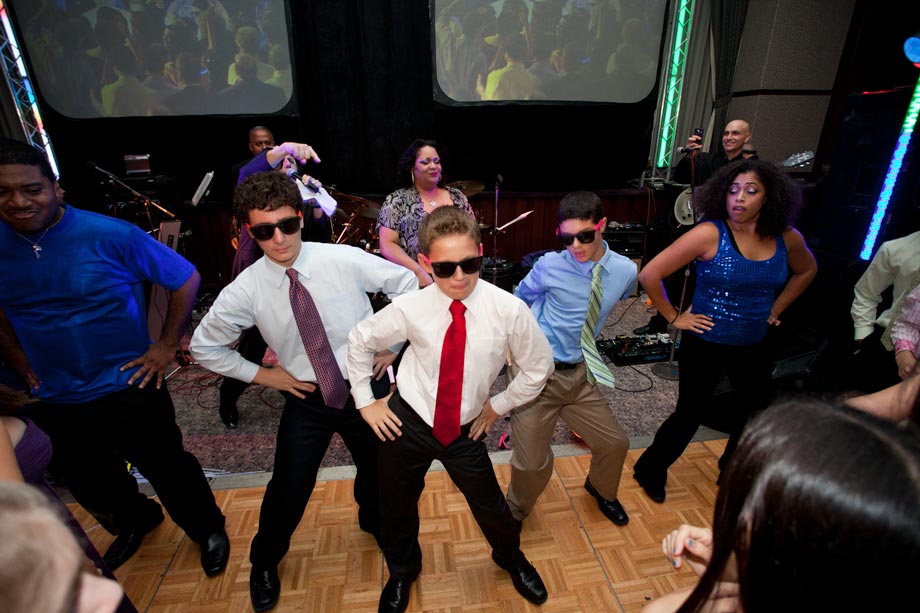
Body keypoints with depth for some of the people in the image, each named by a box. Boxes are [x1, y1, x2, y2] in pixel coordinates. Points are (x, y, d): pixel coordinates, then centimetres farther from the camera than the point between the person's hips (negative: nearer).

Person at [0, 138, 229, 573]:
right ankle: (134, 523, 54)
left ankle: (209, 531, 36)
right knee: (87, 480, 25)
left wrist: (168, 344, -11)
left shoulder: (110, 235, -19)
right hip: (52, 399, 6)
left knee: (169, 470, 9)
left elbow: (186, 279, -12)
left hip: (128, 388, -5)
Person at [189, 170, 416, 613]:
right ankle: (264, 564, 44)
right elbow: (203, 347, 2)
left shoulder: (345, 259, -17)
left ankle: (373, 520, 57)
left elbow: (408, 283, -5)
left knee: (379, 469, 19)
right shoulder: (245, 290, -14)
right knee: (289, 490, 8)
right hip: (306, 398, 0)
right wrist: (261, 375, -4)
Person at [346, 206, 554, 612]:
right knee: (397, 506, 19)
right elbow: (360, 340, 0)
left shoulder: (508, 310, -21)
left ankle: (511, 559, 54)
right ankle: (401, 572, 55)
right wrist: (365, 401, 1)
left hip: (464, 429, 0)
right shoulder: (410, 308, -19)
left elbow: (538, 367, -4)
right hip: (407, 422, 1)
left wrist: (497, 406, 0)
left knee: (490, 505, 16)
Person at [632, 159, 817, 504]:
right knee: (689, 415, 7)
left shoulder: (787, 238, -4)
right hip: (706, 344, -5)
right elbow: (650, 274, -22)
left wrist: (776, 308, 11)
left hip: (754, 345, 6)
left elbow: (807, 270, 19)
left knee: (755, 413, 21)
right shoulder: (710, 233, -20)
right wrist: (673, 317, -15)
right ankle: (650, 471, 33)